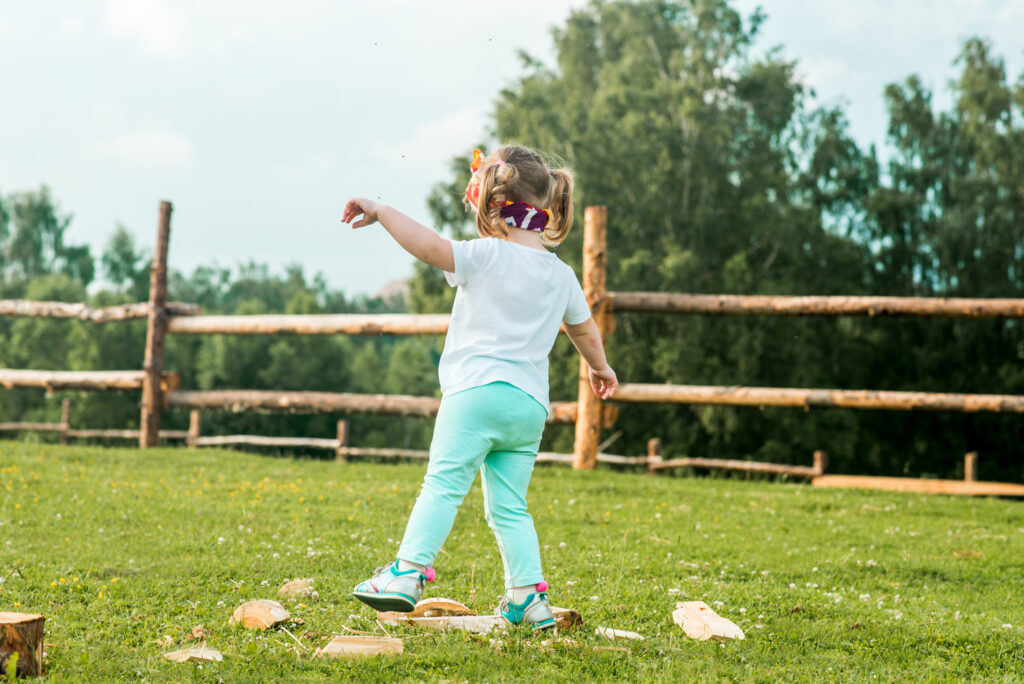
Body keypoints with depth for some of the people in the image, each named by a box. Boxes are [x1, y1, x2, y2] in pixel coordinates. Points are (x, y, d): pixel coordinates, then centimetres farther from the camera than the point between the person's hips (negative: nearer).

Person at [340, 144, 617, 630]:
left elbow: (430, 247, -15)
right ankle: (529, 596, 6)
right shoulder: (562, 276, 17)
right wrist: (599, 367, 50)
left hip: (478, 388, -6)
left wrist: (380, 212, -5)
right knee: (509, 506, 10)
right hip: (530, 404, 6)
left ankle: (408, 572, -16)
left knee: (443, 483, -9)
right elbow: (584, 328, 32)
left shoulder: (486, 257, -4)